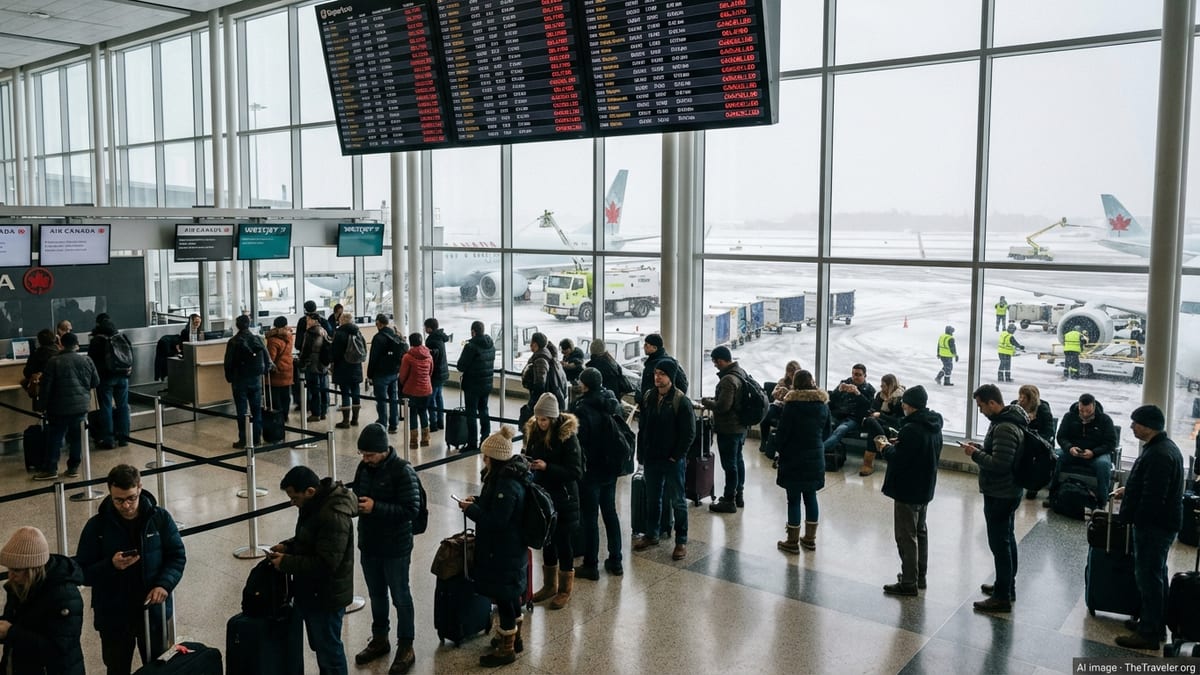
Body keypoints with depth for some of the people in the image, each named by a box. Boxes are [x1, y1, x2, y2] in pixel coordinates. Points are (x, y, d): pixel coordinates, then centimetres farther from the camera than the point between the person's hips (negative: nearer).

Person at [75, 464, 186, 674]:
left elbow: (177, 556, -3)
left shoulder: (160, 518, -9)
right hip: (113, 617, -1)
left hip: (153, 611, 1)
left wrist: (164, 584, -19)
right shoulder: (97, 526, -10)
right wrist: (111, 566, -26)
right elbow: (82, 573, -7)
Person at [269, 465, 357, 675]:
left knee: (329, 649, 7)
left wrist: (287, 563, -22)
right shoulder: (315, 504, 2)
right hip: (311, 592, 10)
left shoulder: (334, 517, -30)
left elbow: (325, 564, -30)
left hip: (327, 597, -10)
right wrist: (288, 546, 2)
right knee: (319, 645, 23)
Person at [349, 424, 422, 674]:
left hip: (395, 548, -6)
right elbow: (356, 493, 14)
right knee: (376, 595, 21)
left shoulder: (403, 472, -21)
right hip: (368, 544, 6)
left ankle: (406, 647, 22)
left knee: (400, 597, 8)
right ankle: (379, 639, 39)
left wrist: (376, 507, -29)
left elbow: (412, 509, -23)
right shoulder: (364, 467, -1)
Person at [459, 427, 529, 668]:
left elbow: (496, 521, -28)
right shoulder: (508, 474, 3)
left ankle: (506, 648, 18)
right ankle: (514, 637, 37)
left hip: (504, 552, -10)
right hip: (509, 548, 10)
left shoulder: (507, 485, -29)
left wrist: (471, 509, -17)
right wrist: (478, 501, 5)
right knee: (511, 594, 22)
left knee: (503, 596, 4)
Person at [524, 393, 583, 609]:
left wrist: (546, 467, -27)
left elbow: (576, 472, -19)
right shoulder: (534, 431, 0)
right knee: (546, 540, 17)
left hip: (563, 499, -6)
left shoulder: (567, 435, -18)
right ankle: (550, 585, 33)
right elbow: (530, 457, 13)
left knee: (562, 542, 6)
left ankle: (565, 590, 21)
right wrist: (528, 463, -10)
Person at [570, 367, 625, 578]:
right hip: (611, 468, 7)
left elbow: (577, 443, -20)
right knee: (610, 512, 17)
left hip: (590, 471, -7)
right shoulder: (614, 404, 1)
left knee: (589, 517, 4)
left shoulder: (582, 409, -20)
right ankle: (615, 561, 24)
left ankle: (591, 566, 12)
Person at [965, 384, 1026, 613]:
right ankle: (1007, 587, 34)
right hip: (1008, 492, 11)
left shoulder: (1004, 429, -25)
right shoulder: (1007, 420, 8)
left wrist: (975, 454, -16)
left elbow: (999, 464, -29)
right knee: (1007, 540, 20)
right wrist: (981, 448, 6)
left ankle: (1002, 597, 4)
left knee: (999, 544, -3)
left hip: (999, 495, -11)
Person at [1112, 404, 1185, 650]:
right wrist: (1129, 490, 15)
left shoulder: (1158, 454, -25)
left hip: (1154, 525, -11)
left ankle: (1149, 633, 5)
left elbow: (1153, 496, -27)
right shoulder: (1164, 446, 10)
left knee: (1148, 576, -3)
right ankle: (1157, 625, 30)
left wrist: (1136, 519, -16)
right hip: (1160, 522, 11)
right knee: (1156, 574, 19)